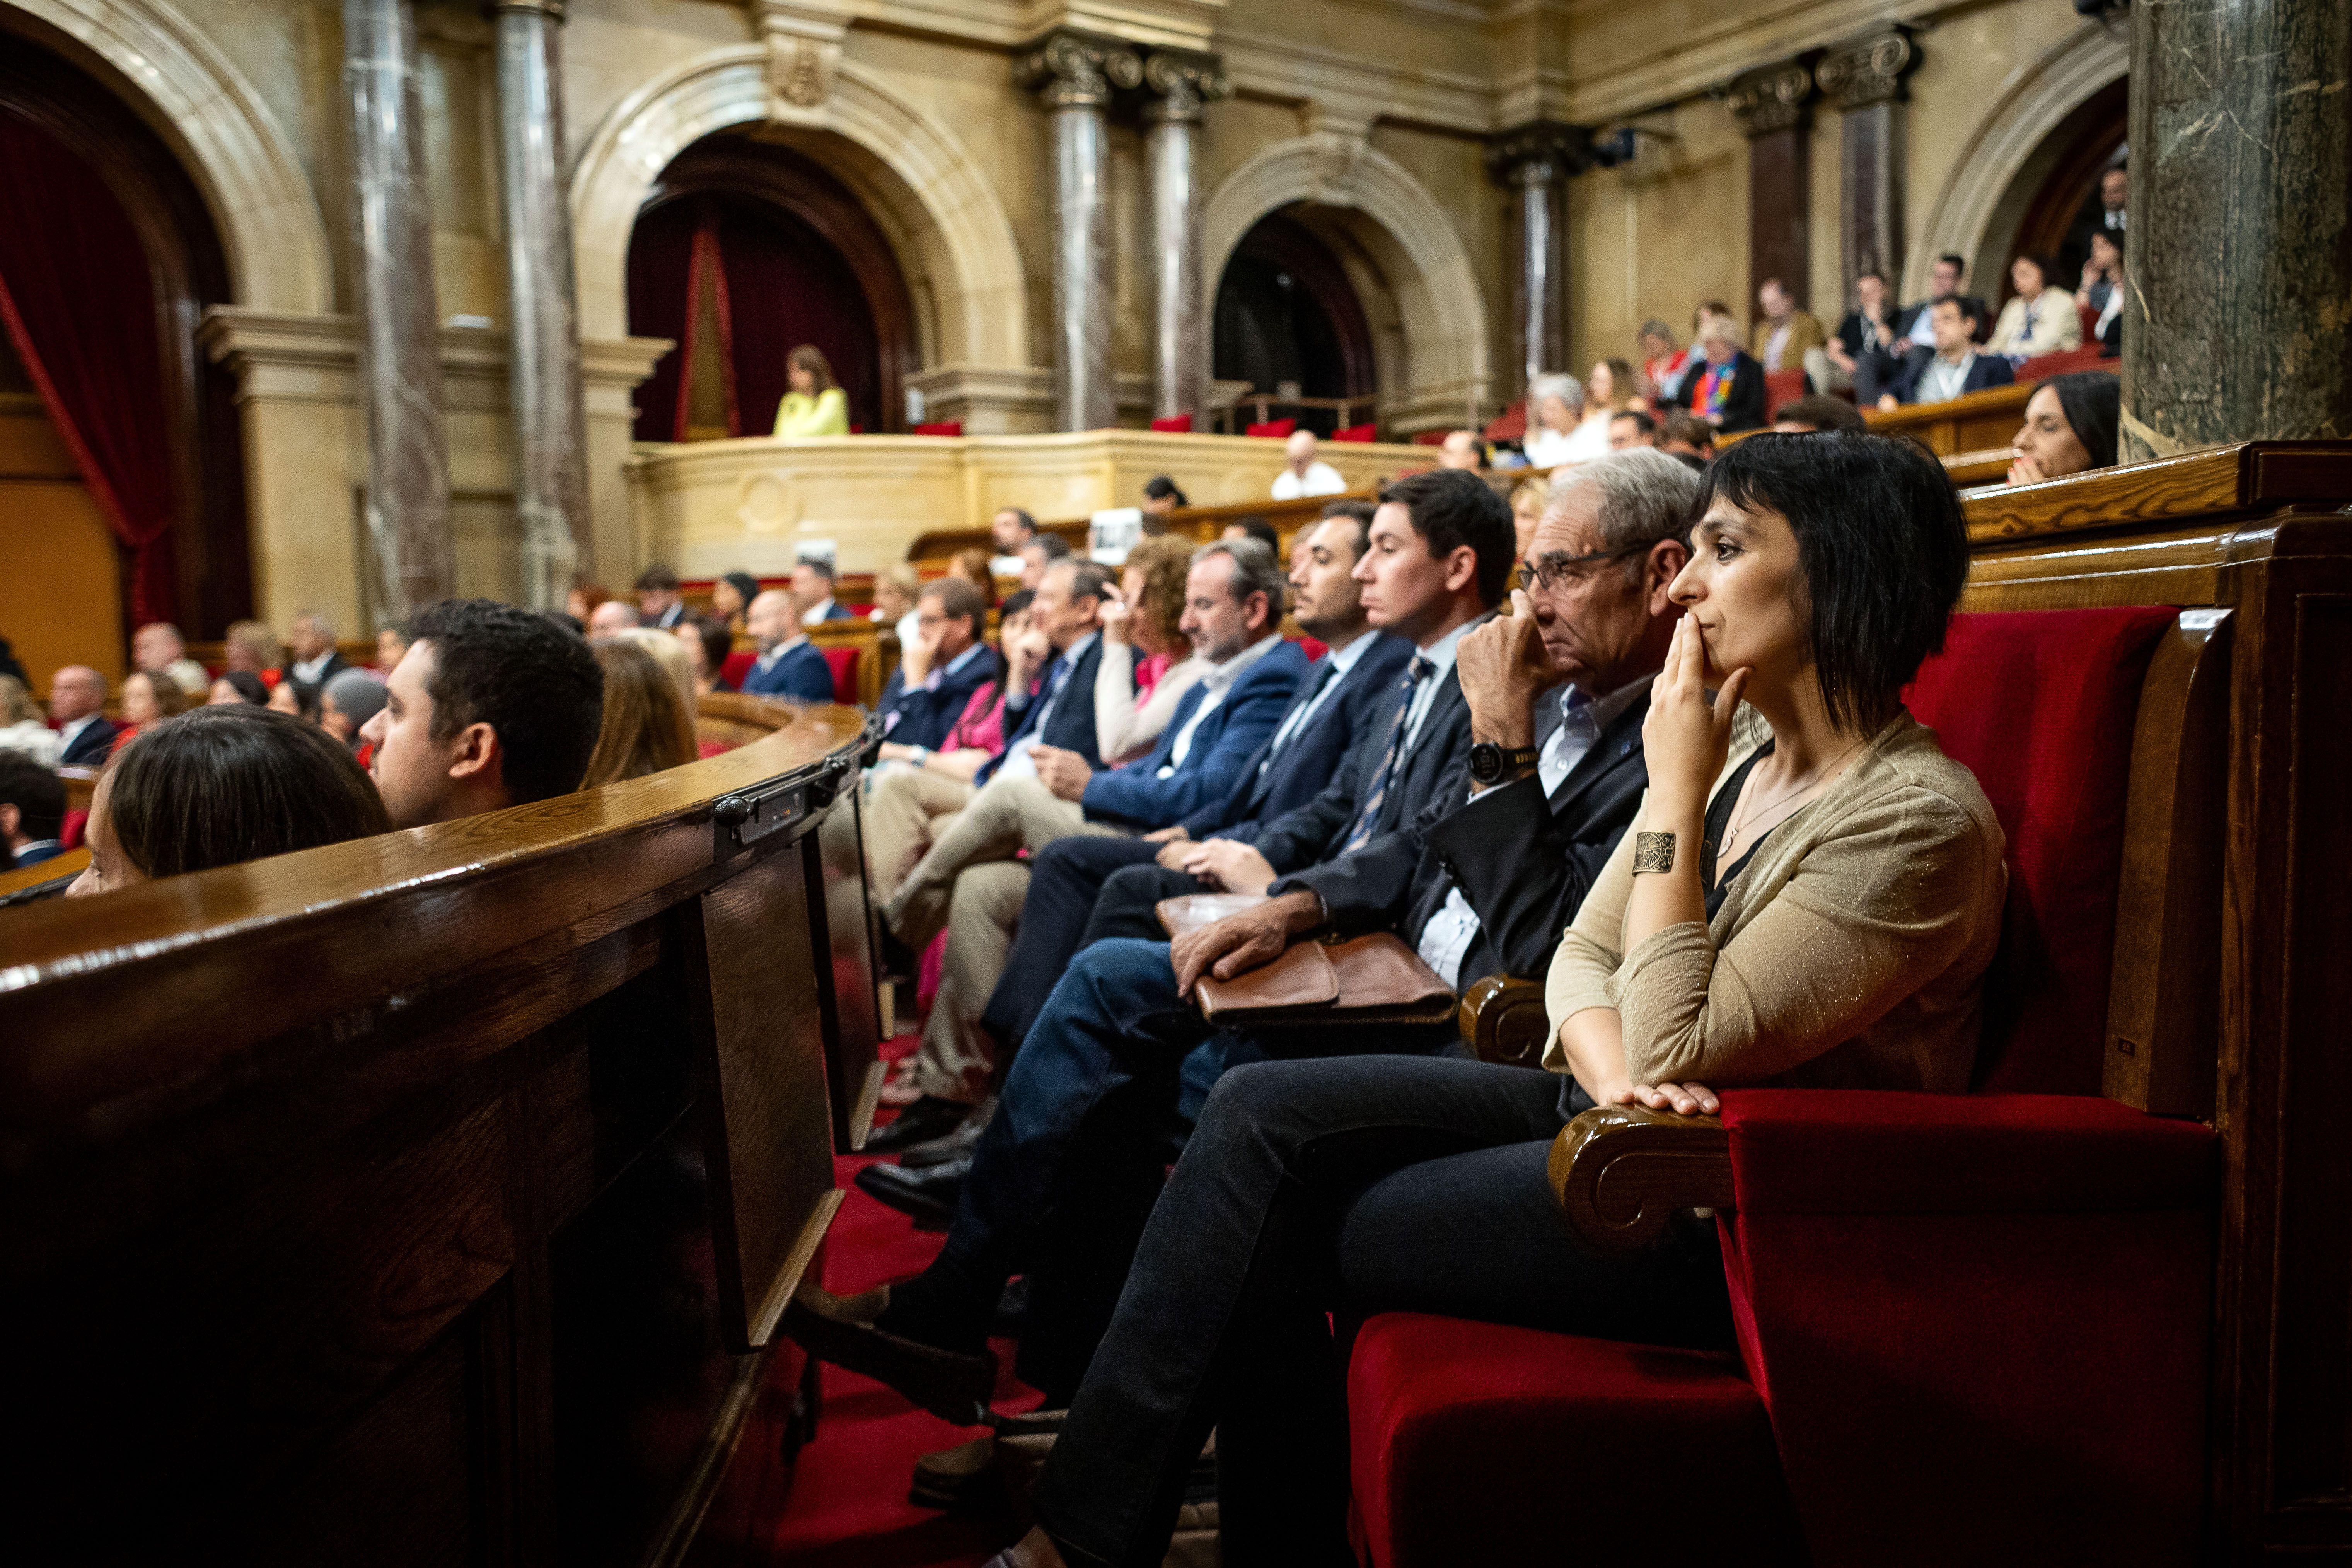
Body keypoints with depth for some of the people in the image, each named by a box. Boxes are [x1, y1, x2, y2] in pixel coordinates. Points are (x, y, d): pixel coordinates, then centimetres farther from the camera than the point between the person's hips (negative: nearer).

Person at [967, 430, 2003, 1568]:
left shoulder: (1918, 819, -19)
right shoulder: (1740, 746, 6)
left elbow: (1676, 1052, -22)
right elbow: (1581, 957, 8)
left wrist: (1674, 794, -19)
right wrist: (1613, 1075, -14)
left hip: (1724, 1217, -7)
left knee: (1273, 1236, -12)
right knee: (1263, 1111, -10)